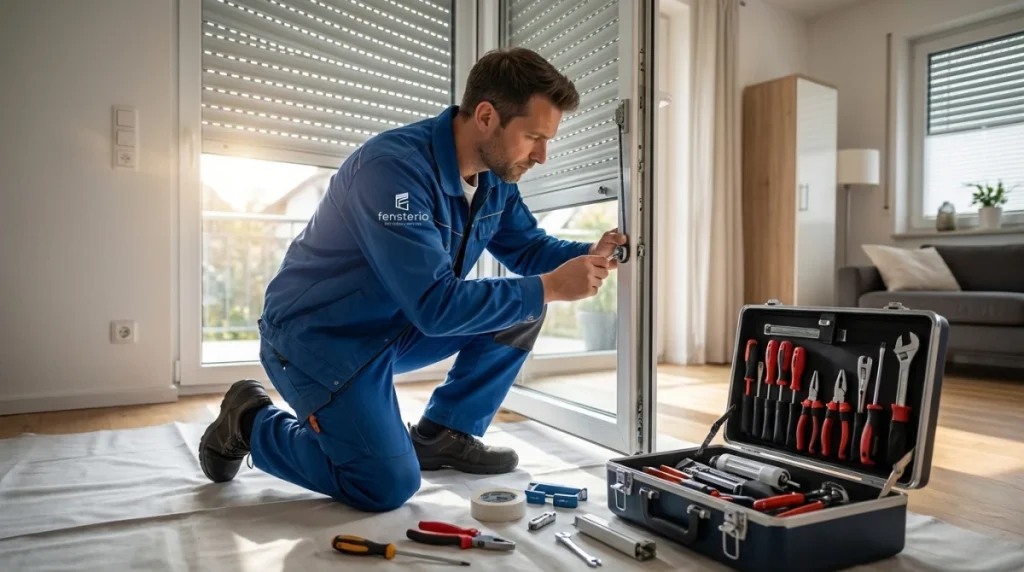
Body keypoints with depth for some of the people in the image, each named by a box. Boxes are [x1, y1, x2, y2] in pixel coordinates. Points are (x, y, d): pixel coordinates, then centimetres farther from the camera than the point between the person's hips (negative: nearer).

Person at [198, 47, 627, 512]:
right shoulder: (395, 167, -30)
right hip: (316, 334, -8)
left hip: (399, 327, 8)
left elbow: (528, 248, 7)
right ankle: (249, 421, 7)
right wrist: (550, 287, -30)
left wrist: (589, 255, -13)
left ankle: (443, 434, 8)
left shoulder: (495, 176, -3)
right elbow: (435, 306, -34)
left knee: (524, 309, -3)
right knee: (389, 486, -17)